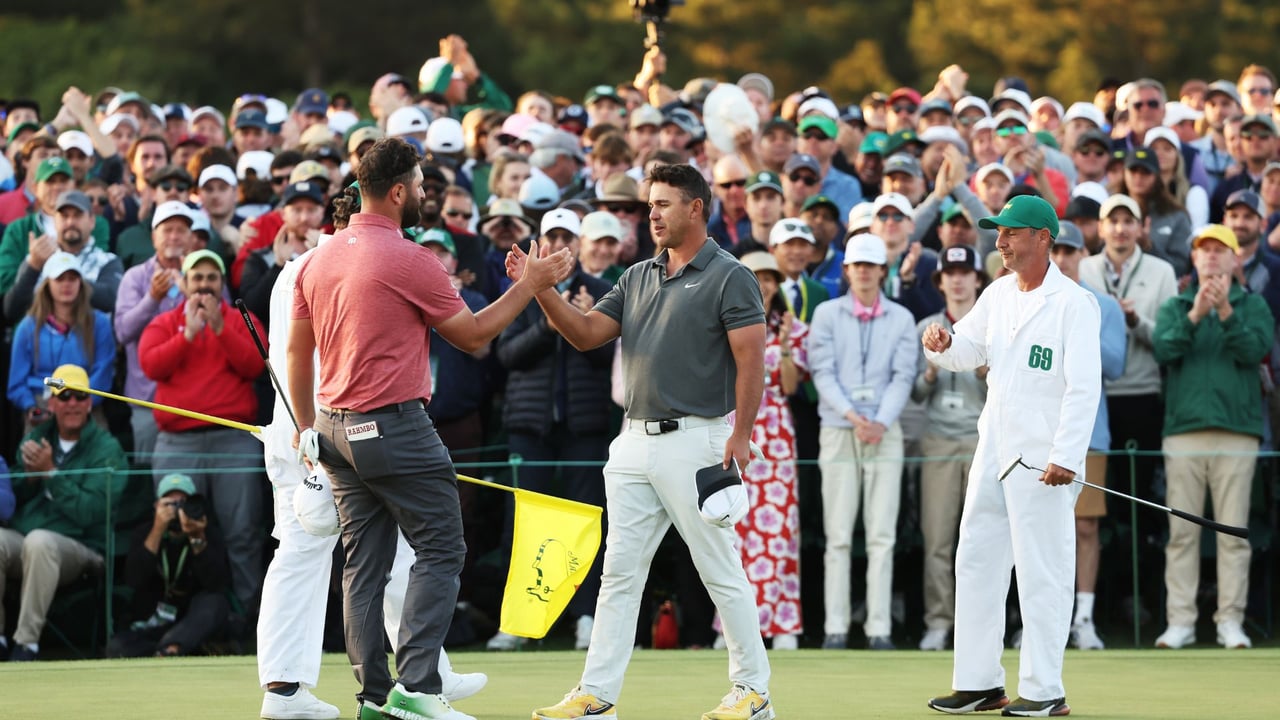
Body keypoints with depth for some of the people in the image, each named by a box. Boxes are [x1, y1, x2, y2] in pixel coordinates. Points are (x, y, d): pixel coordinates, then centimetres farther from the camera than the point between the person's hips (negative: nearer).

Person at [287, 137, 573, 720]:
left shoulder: (318, 261, 8)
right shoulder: (409, 260, -13)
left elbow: (296, 350, 14)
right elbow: (472, 335, -3)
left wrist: (307, 426, 23)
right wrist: (531, 284, 6)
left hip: (337, 430, 7)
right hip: (395, 426, -7)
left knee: (363, 564, 9)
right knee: (439, 551, -2)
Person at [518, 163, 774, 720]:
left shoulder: (729, 277, -6)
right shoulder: (638, 277, 14)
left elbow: (751, 360, -11)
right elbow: (586, 333, 9)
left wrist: (740, 436, -18)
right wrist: (541, 289, -5)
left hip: (695, 440, -7)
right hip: (635, 443, 7)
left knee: (721, 571, -1)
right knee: (619, 571, 5)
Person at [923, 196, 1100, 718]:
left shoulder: (1073, 303, -12)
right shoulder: (999, 293, 12)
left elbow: (1084, 386, -17)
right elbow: (969, 350, 21)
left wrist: (1067, 456, -26)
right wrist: (942, 344, -3)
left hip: (1044, 456, -8)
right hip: (994, 451, 8)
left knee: (1043, 570, -5)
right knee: (976, 561, 10)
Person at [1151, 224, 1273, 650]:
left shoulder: (1252, 305, 11)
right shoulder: (1175, 306, 15)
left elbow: (1255, 349, -5)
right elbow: (1163, 348, -2)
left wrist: (1226, 312, -17)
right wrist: (1195, 315, -15)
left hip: (1237, 431, -1)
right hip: (1183, 430, 1)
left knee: (1233, 532, -3)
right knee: (1182, 531, -1)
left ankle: (1230, 620, -1)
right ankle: (1180, 620, 1)